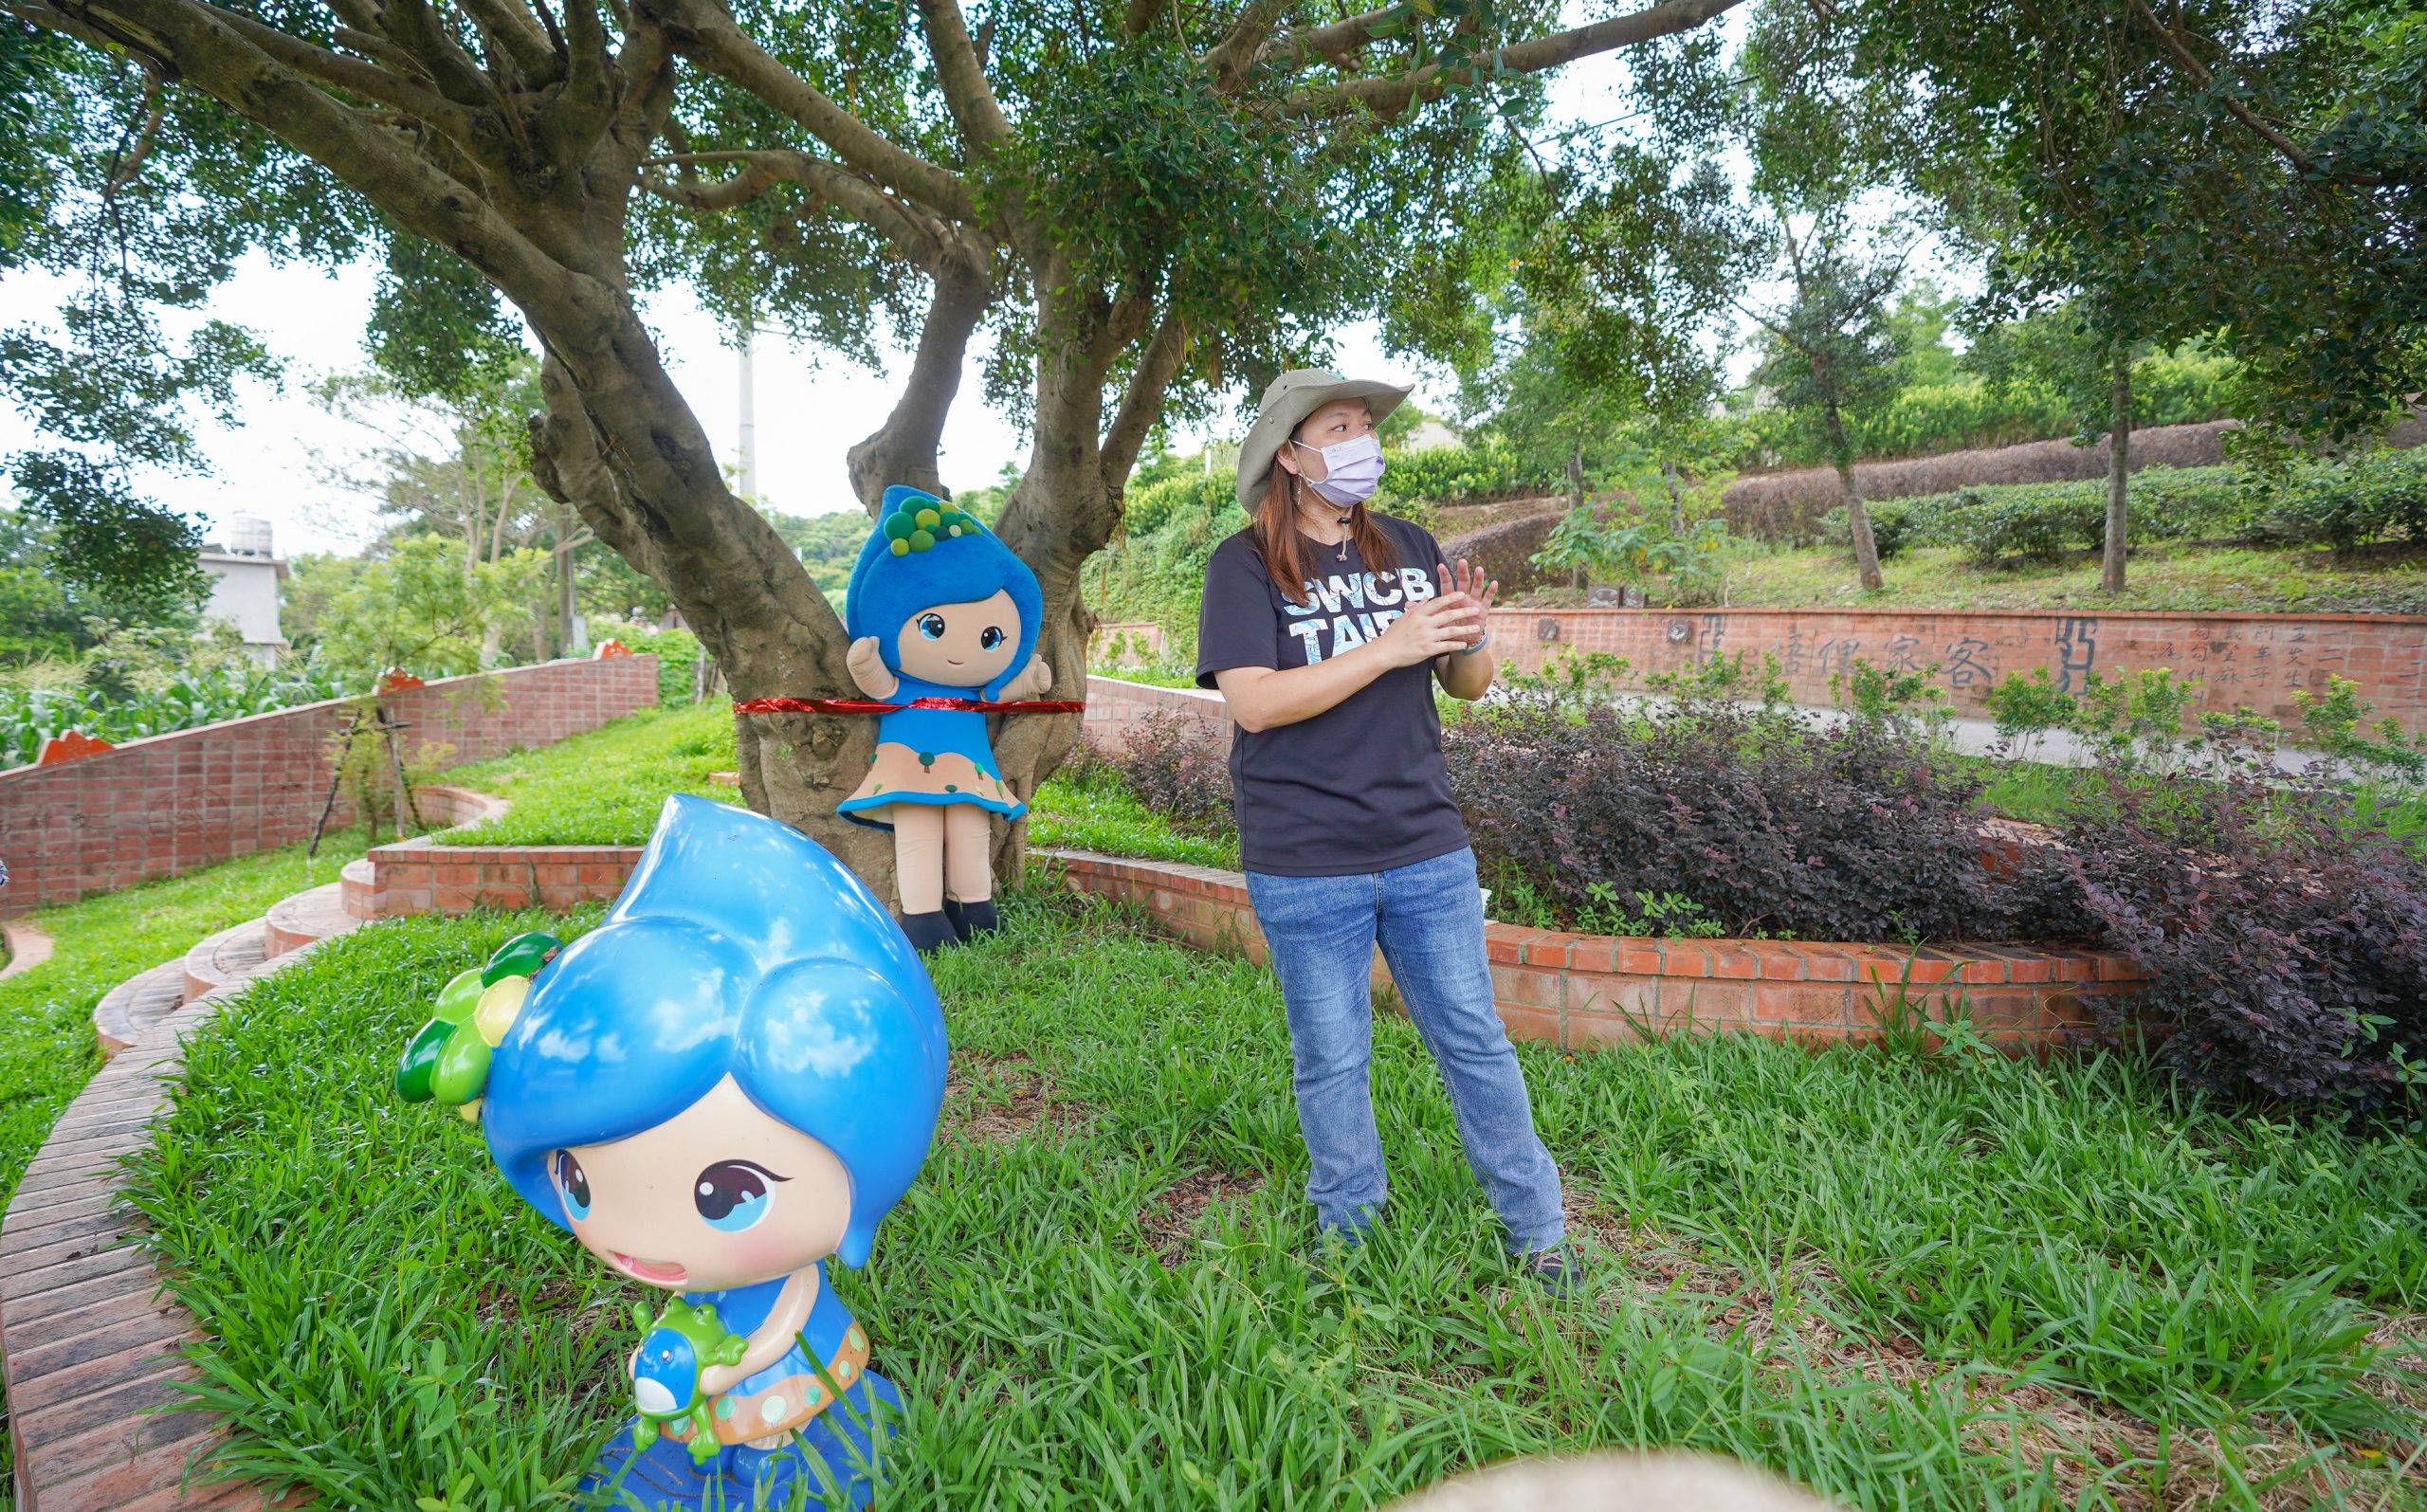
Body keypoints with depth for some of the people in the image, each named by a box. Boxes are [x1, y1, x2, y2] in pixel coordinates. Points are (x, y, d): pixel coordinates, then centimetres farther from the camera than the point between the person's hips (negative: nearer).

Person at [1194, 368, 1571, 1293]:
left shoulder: (1411, 549, 8)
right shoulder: (1246, 565, -5)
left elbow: (1469, 685, 12)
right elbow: (1253, 701, -18)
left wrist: (1472, 639, -12)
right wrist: (1391, 645, -22)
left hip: (1427, 847, 4)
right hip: (1306, 867, -3)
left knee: (1475, 1041, 12)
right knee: (1332, 1062, 11)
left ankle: (1536, 1230, 28)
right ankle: (1349, 1236, 31)